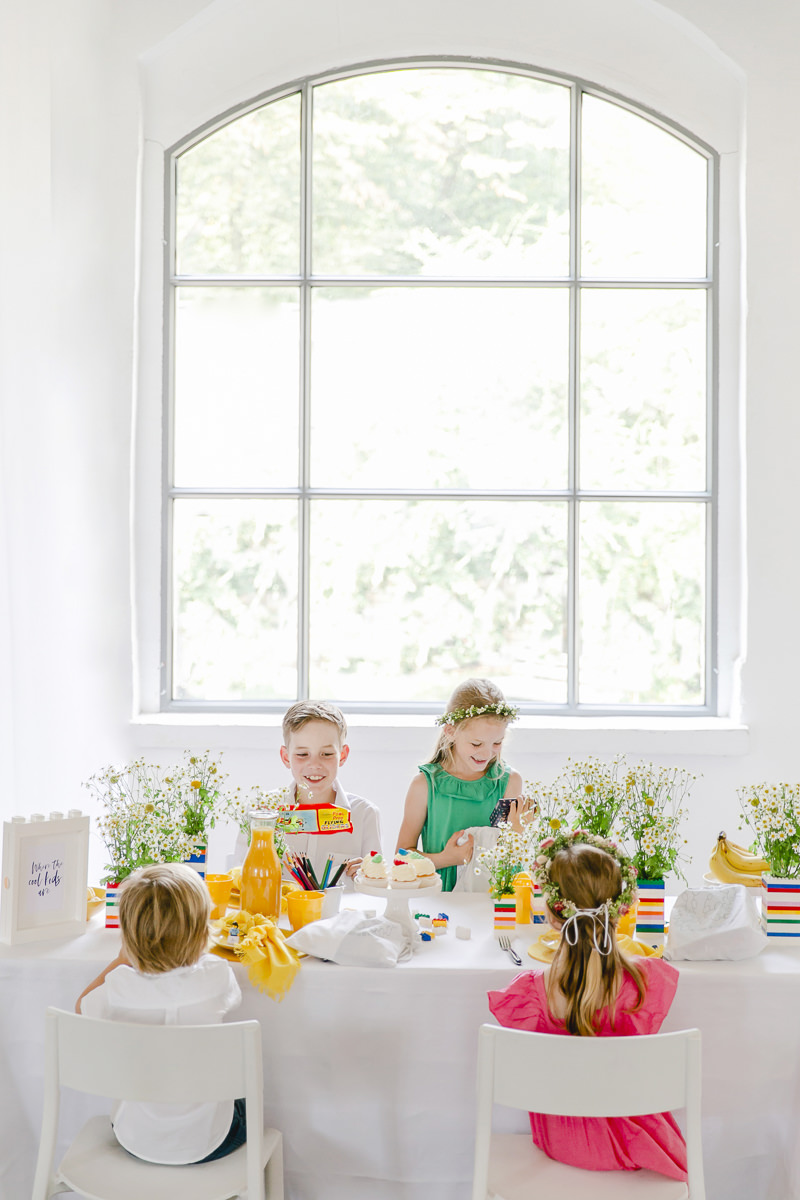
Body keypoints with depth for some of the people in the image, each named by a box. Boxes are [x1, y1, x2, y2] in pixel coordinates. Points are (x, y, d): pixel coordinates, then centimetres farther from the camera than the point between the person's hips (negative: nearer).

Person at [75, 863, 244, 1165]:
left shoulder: (118, 987, -22)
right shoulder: (215, 976, -23)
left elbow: (82, 1006, 3)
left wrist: (123, 959, 8)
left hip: (138, 1142, 2)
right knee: (246, 1103, 31)